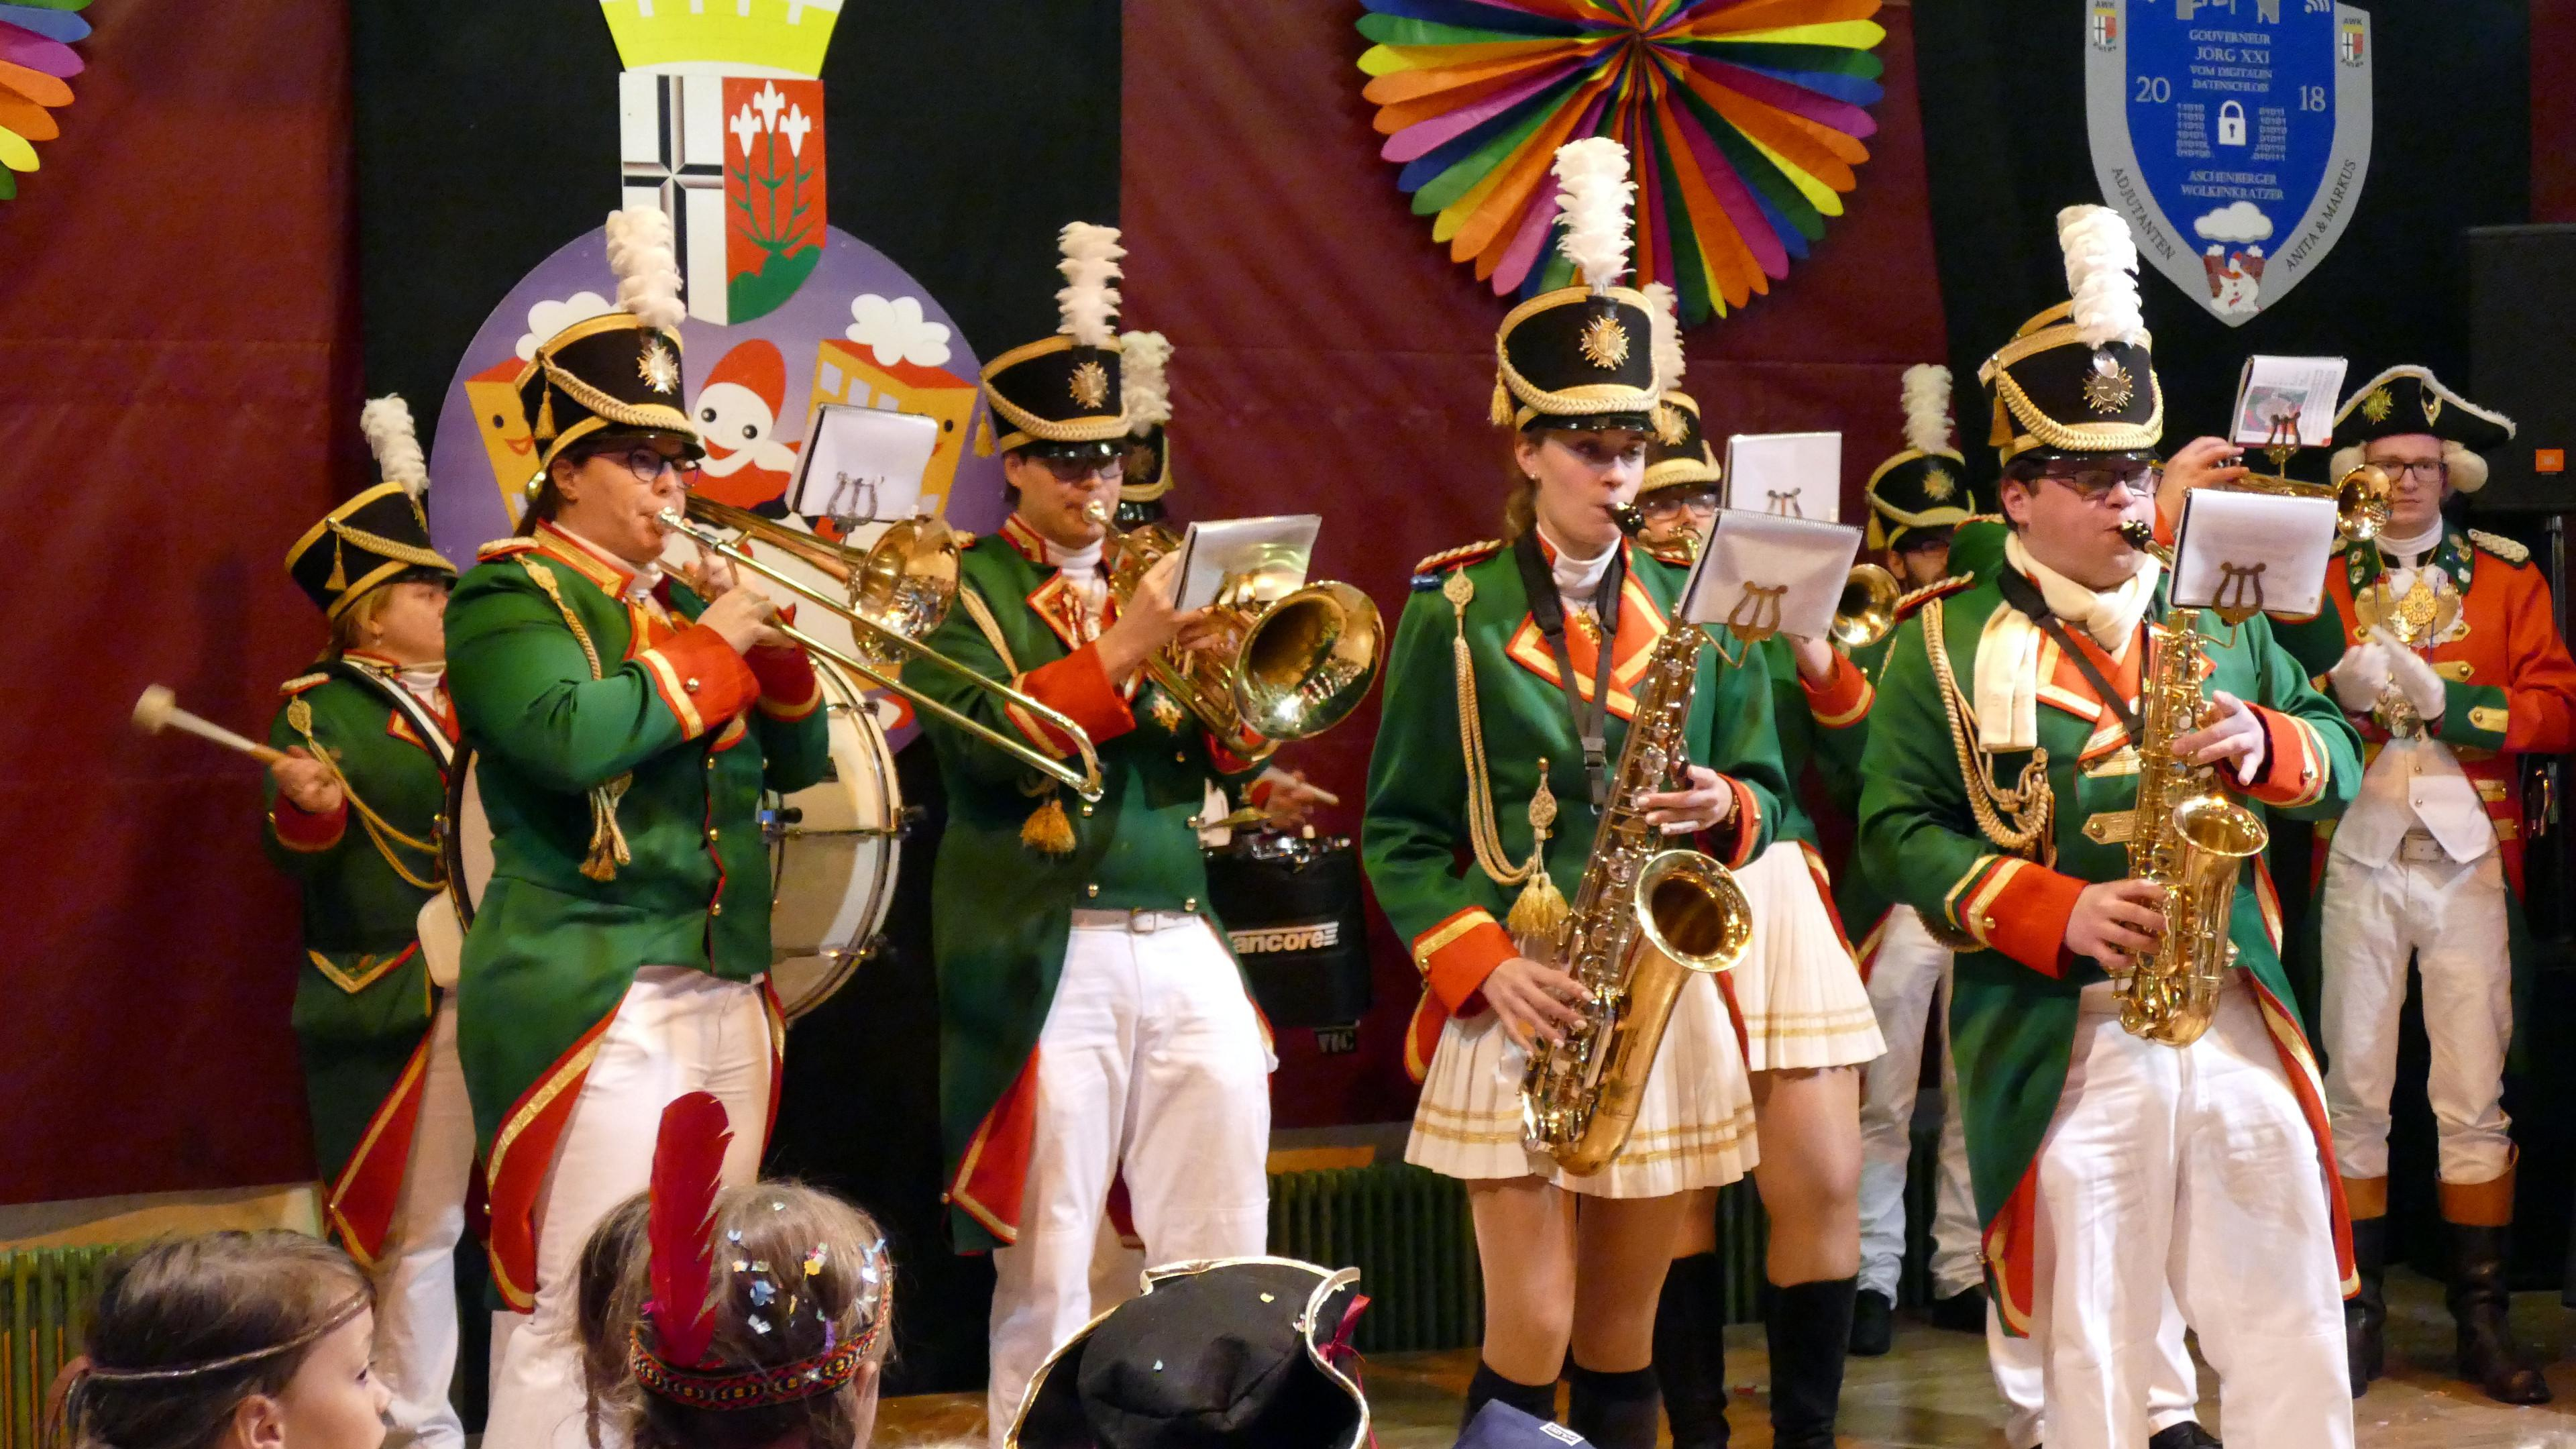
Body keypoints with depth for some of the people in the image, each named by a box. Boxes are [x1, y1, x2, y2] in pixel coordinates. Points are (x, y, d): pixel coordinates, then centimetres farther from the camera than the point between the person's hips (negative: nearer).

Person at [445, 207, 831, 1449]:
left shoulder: (684, 595, 18)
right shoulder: (509, 598, -4)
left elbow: (795, 764, 19)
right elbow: (569, 736, -23)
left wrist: (773, 649, 1)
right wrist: (709, 645, -13)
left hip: (726, 1003, 8)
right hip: (591, 1009, -8)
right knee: (578, 1317, -10)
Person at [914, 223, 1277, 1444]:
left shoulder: (1158, 576, 17)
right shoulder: (967, 587, 2)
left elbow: (1227, 765, 11)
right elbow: (981, 745, -15)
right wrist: (1121, 652, -20)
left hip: (1184, 948, 5)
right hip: (1047, 962, -5)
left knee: (1227, 1256, 5)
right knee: (1046, 1268, 0)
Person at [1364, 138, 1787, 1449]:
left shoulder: (1693, 607, 9)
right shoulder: (1453, 611, 0)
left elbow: (1766, 791, 13)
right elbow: (1399, 833, 0)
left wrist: (1720, 809, -10)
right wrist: (1486, 969, -13)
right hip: (1513, 1009, -3)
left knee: (1622, 1339, 8)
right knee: (1530, 1338, -7)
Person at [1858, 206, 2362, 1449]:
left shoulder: (2219, 616, 14)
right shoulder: (1944, 645, 1)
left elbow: (2338, 760, 14)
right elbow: (1899, 830, -5)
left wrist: (2264, 747, -10)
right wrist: (2058, 914, -18)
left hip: (2234, 1016, 4)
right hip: (2061, 1041, -3)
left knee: (2294, 1323, 5)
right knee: (2093, 1347, 3)